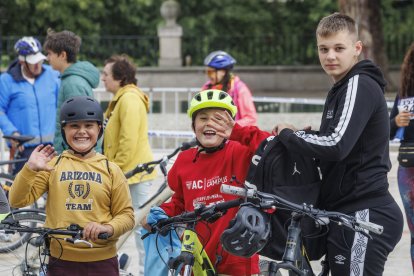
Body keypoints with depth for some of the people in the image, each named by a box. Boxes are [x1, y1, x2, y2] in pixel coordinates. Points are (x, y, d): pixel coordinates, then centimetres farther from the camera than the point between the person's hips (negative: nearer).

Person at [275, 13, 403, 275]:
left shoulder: (359, 85, -13)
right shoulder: (343, 88, 20)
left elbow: (336, 146, -24)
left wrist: (287, 134, -10)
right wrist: (301, 135, 6)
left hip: (364, 216, -11)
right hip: (350, 213, 11)